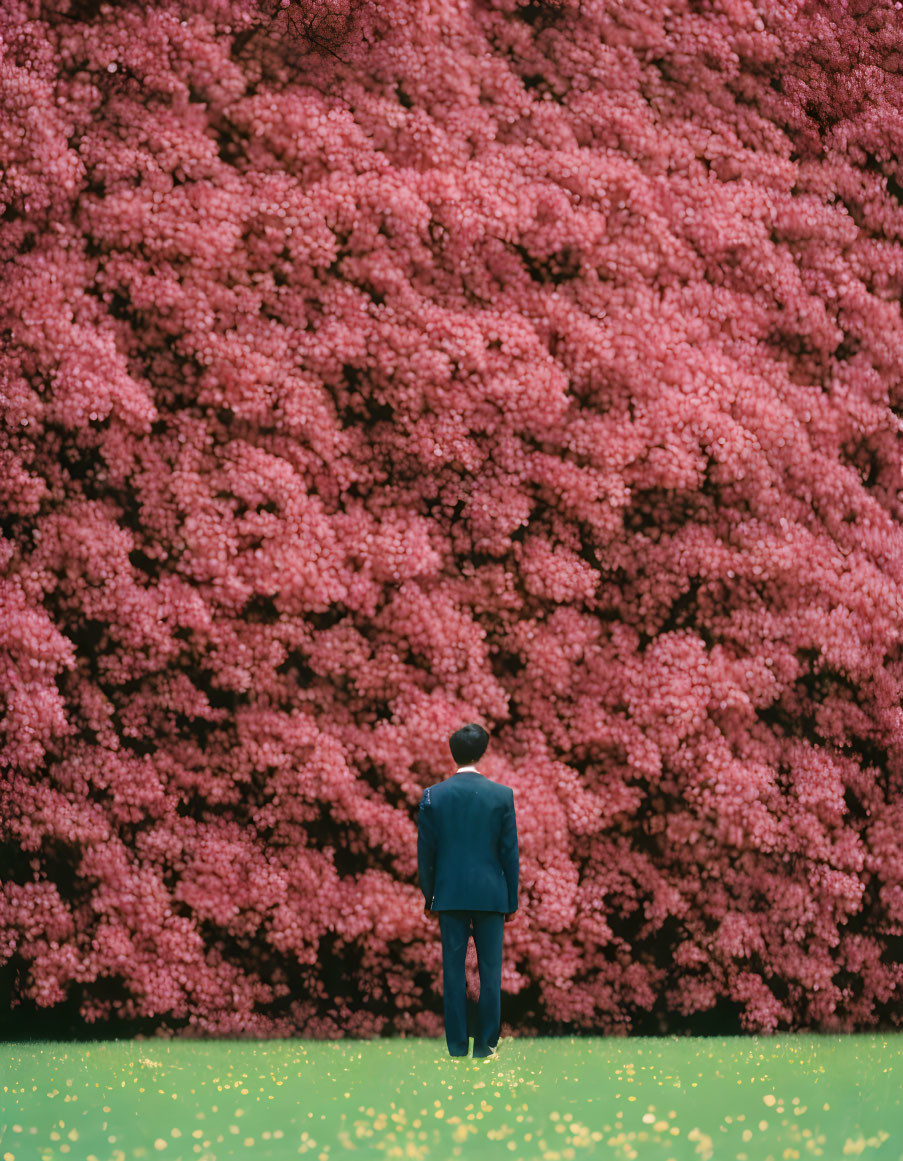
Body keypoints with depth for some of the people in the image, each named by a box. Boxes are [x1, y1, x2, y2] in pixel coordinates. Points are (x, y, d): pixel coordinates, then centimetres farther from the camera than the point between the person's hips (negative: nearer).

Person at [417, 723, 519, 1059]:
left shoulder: (432, 796, -2)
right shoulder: (501, 795, -4)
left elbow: (425, 852, 2)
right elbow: (510, 851, -1)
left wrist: (429, 896, 12)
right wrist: (511, 900, 7)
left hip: (450, 893, 1)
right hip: (491, 893, -1)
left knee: (453, 972, 4)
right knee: (490, 972, 4)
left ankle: (456, 1045, 5)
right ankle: (485, 1044, 5)